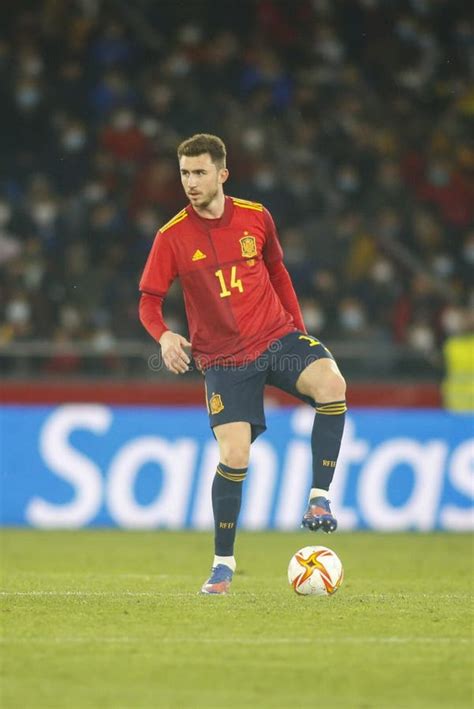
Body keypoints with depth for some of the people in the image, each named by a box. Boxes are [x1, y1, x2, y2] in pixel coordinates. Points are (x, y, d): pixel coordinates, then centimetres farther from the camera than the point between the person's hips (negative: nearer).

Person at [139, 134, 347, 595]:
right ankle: (223, 563, 8)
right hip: (223, 359, -1)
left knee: (331, 384, -30)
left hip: (278, 337, 1)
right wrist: (163, 335, -24)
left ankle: (319, 499, -19)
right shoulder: (172, 237, -5)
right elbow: (149, 300, -4)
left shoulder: (255, 218, 1)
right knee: (234, 458, -12)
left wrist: (300, 332, 16)